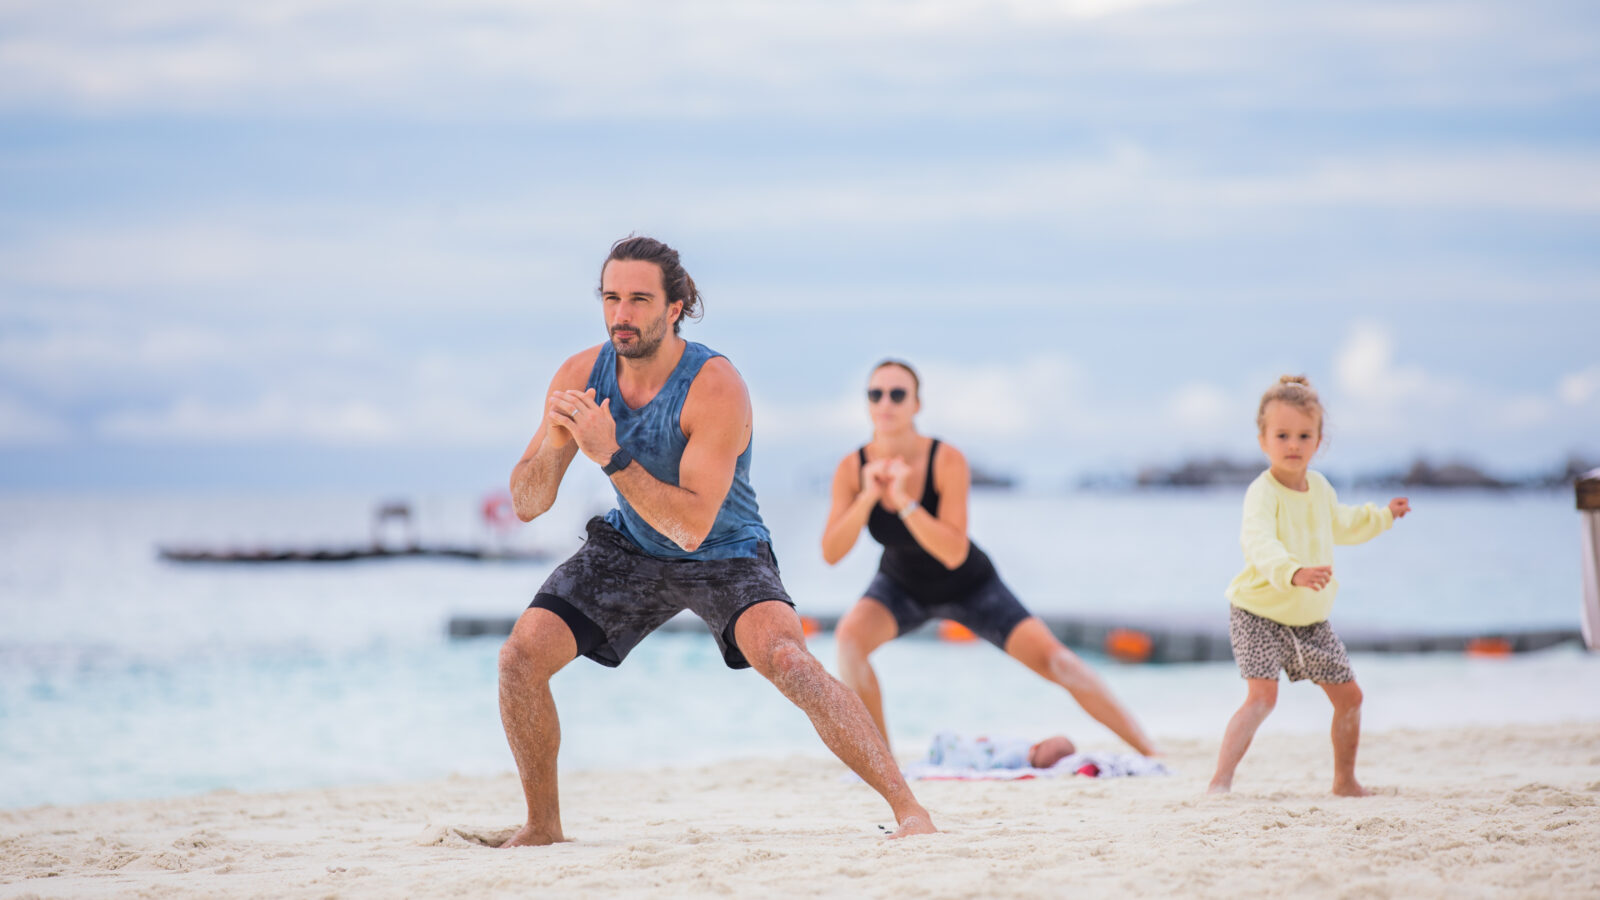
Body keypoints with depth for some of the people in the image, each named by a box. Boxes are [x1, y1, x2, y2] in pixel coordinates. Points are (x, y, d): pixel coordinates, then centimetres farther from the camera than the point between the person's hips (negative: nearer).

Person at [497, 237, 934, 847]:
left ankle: (907, 807, -28)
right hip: (631, 549, 5)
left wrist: (611, 456, -42)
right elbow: (526, 505, -13)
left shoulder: (715, 387, -30)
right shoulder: (581, 377, -15)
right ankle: (542, 826, 11)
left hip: (724, 553, -5)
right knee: (520, 657, -9)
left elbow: (692, 526, -35)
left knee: (784, 657, -31)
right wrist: (553, 441, -33)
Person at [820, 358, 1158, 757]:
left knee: (1053, 658, -12)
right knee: (850, 636, -28)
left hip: (968, 586, -2)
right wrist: (867, 496, -38)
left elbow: (954, 554, -35)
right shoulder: (852, 468, -21)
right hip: (901, 586, 2)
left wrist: (903, 500, -45)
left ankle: (1149, 751, -1)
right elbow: (831, 553, -24)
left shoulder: (947, 461, -30)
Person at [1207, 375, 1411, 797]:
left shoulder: (1319, 487, 2)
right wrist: (1293, 572, -60)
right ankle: (1220, 781, -25)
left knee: (1349, 694, 12)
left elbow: (1341, 524, 26)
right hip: (1260, 613, -7)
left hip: (1311, 617, 7)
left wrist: (1382, 516, 26)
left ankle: (1345, 780, 31)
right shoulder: (1263, 493, -24)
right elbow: (1259, 543, -44)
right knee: (1262, 695, -25)